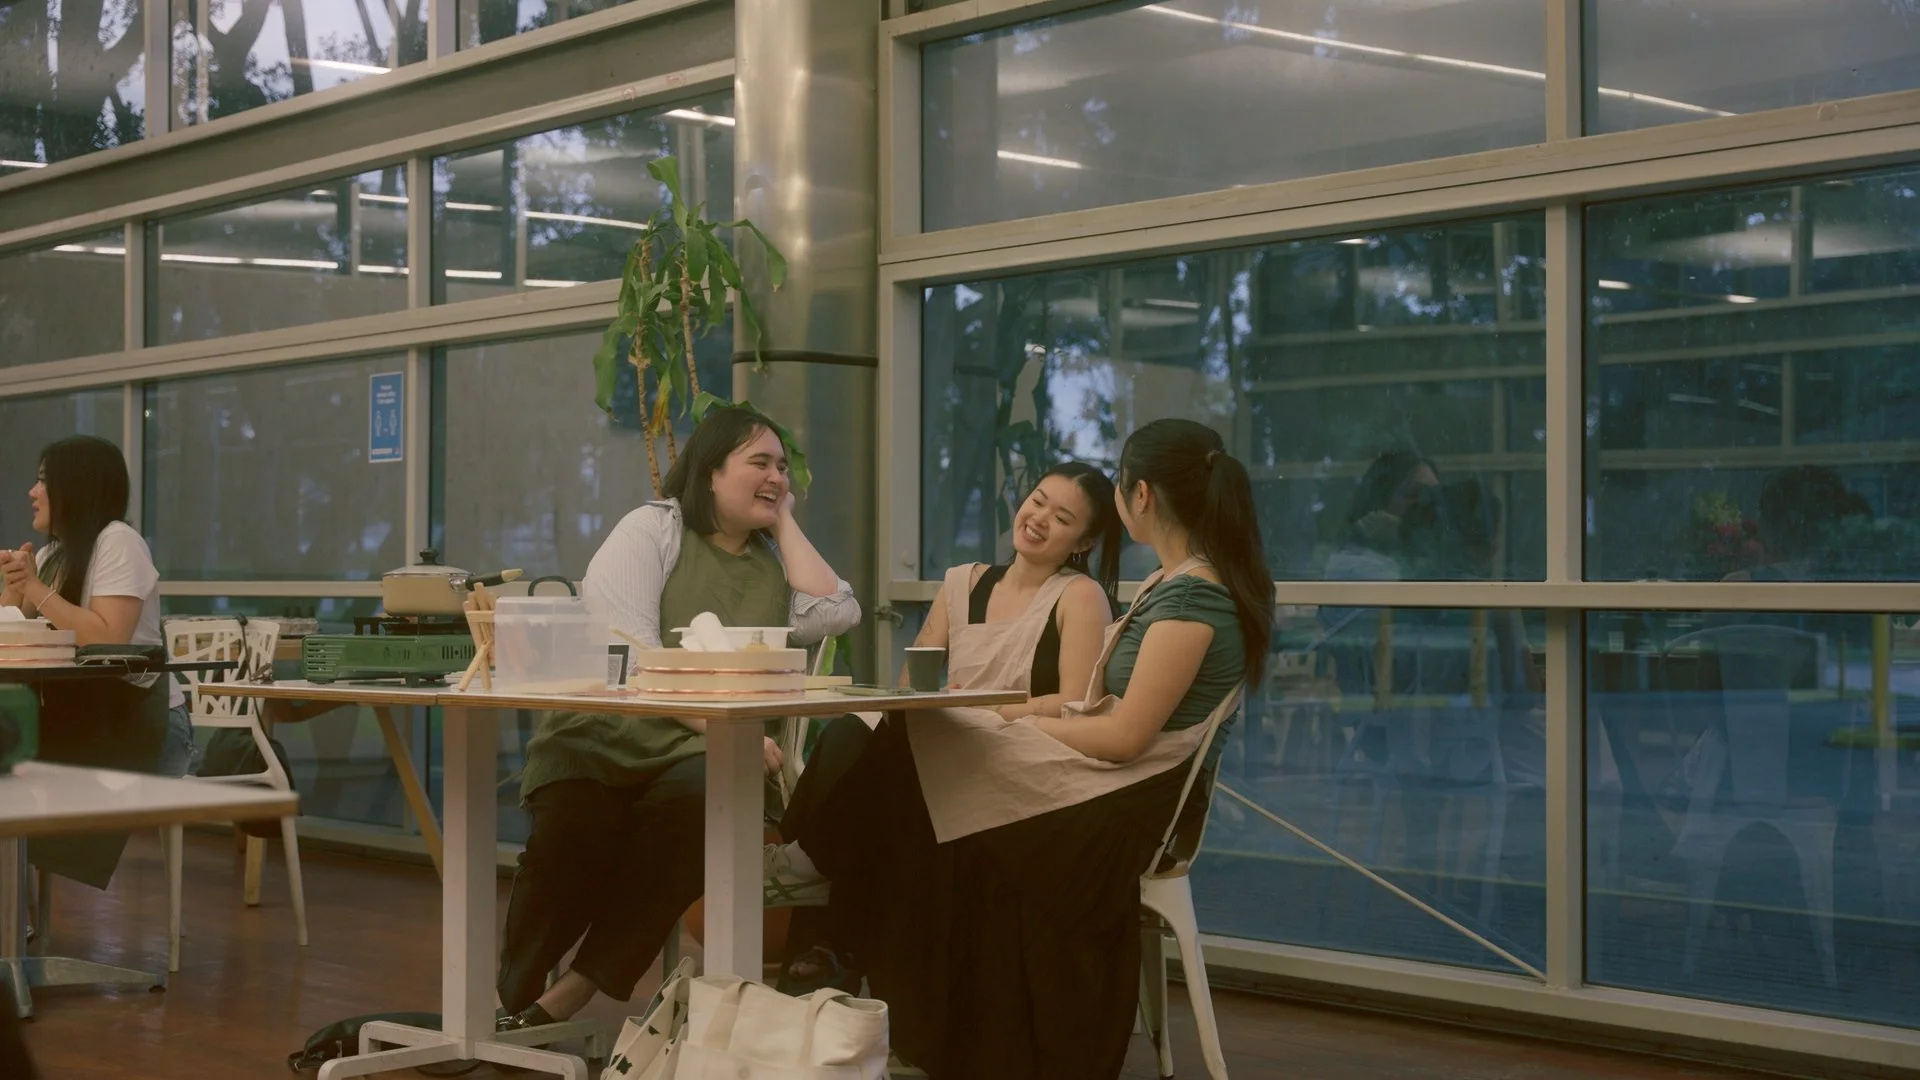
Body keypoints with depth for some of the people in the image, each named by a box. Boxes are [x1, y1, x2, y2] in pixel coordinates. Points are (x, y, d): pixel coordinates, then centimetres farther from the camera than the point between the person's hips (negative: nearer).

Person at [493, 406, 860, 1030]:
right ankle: (507, 1001, -13)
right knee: (575, 824, -36)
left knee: (697, 799, -35)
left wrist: (786, 523, 9)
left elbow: (835, 616, 0)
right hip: (601, 737, -3)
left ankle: (564, 1000, -25)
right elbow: (629, 650, -11)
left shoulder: (773, 561, 19)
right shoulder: (652, 529, 4)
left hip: (694, 757, 3)